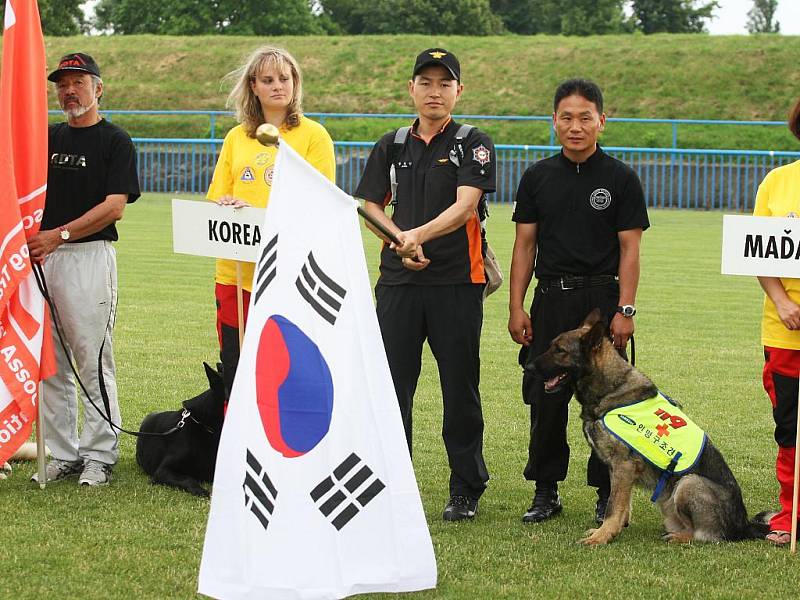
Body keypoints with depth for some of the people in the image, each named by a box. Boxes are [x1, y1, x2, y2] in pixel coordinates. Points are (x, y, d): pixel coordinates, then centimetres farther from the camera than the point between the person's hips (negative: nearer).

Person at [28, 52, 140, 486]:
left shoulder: (115, 142, 0)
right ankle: (62, 455, 13)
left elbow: (114, 206, -10)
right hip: (41, 257, 6)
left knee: (93, 360, -5)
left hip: (90, 257, -6)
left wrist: (58, 235, -17)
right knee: (49, 362, 6)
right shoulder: (47, 138, 17)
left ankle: (99, 455, 1)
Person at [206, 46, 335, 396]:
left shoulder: (313, 135, 1)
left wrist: (262, 214, -18)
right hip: (234, 272, 4)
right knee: (233, 369, 7)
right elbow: (216, 199, 16)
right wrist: (225, 209, -8)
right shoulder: (236, 138, 15)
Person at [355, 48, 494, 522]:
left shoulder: (474, 144, 0)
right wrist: (401, 243, -9)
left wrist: (419, 234, -29)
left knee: (461, 389, 2)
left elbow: (465, 205, -13)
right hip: (398, 280, 3)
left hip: (458, 282, -3)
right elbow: (372, 205, 11)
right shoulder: (392, 145, 13)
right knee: (392, 384, 5)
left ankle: (466, 490, 12)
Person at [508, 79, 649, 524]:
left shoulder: (621, 178, 0)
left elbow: (630, 249, -2)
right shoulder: (538, 177, 9)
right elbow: (525, 244, 9)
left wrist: (625, 310, -10)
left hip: (602, 298, -3)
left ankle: (609, 495, 9)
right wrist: (517, 307, 3)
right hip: (550, 302, 3)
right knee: (545, 398, 4)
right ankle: (547, 491, 16)